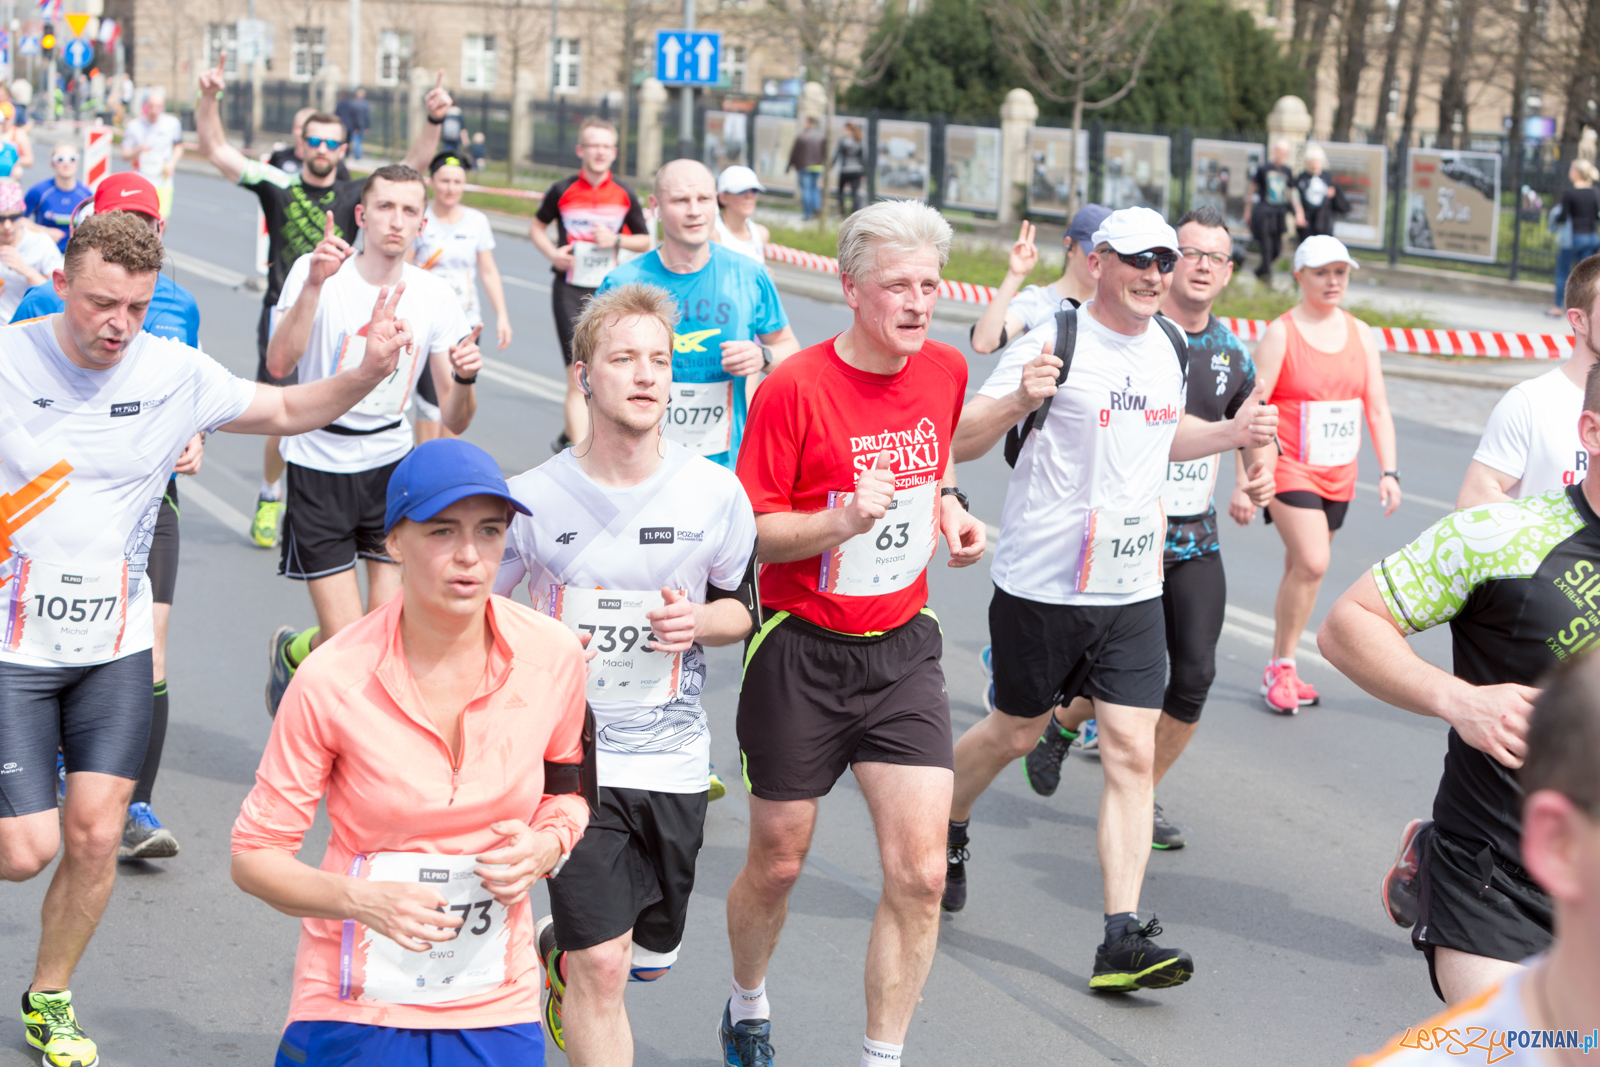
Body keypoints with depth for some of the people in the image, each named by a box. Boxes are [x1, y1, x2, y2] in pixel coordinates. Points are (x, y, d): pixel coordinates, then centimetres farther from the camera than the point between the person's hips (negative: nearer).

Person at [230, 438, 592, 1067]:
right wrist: (362, 900, -25)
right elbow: (254, 855, -8)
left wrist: (545, 847, -9)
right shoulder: (332, 682, -16)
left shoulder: (553, 656, -8)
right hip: (354, 1008, -2)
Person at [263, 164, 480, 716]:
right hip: (318, 466, -3)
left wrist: (464, 379, -23)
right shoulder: (315, 272, -9)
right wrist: (313, 285, -35)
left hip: (392, 466, 3)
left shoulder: (435, 296, -1)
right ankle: (290, 652, 30)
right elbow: (279, 364, -25)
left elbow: (454, 422, -1)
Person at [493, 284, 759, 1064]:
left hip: (674, 758, 3)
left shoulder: (715, 493, -6)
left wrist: (697, 621, -14)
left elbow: (742, 607, 8)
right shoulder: (533, 499, -10)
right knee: (603, 967, -12)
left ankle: (554, 948, 51)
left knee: (651, 955, 19)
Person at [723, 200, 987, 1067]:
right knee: (778, 862, 11)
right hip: (802, 649, -4)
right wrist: (841, 520, -30)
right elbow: (749, 532, -14)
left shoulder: (946, 370, 1)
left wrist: (948, 509, 1)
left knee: (919, 873, -7)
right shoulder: (795, 387, -16)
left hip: (903, 648, 4)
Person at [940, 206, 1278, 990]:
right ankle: (945, 830, 44)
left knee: (1132, 753, -4)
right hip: (1042, 585, -5)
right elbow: (959, 443, -13)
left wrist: (1229, 435, 10)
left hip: (1133, 592, 5)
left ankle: (1123, 940, -5)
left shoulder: (1171, 347, 9)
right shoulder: (1052, 343, -12)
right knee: (1016, 733, 12)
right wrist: (1018, 402, -32)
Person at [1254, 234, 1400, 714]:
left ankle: (1282, 669, 21)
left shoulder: (1360, 333, 9)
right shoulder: (1280, 334, -8)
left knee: (1302, 568, 11)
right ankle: (1281, 666, -5)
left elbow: (1377, 407, 10)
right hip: (1289, 468, -5)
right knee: (1311, 563, -19)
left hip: (1338, 475, 5)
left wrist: (1389, 471, 1)